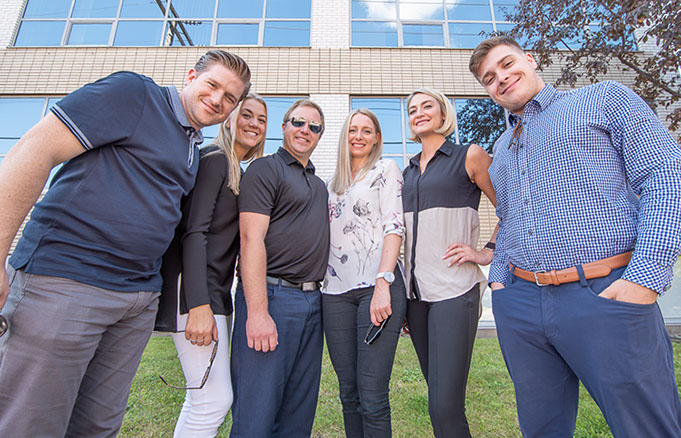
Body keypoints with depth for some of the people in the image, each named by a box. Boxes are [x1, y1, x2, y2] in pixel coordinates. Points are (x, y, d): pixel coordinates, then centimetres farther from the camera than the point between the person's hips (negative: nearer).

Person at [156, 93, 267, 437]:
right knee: (215, 399, -6)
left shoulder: (240, 174, 19)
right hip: (196, 291, -9)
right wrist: (199, 305, -21)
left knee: (202, 396, 14)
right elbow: (193, 232, -16)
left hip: (218, 292, 9)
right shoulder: (215, 159, -7)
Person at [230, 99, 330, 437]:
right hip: (273, 295, -7)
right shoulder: (265, 169, -2)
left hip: (313, 300, 7)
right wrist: (257, 312, -20)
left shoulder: (319, 184, 21)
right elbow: (252, 239, -14)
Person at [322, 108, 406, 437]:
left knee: (372, 396, -4)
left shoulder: (385, 169, 7)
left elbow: (394, 226, -6)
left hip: (376, 286, -5)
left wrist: (382, 284, -16)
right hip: (336, 290, 5)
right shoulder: (332, 183, 22)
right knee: (349, 393, 11)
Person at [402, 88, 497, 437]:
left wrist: (488, 252, -7)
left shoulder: (468, 156, 1)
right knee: (436, 392, 16)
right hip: (415, 290, 6)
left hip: (454, 288, -6)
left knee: (444, 405, -7)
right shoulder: (408, 172, 16)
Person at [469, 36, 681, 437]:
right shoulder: (501, 149, 21)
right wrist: (498, 279, 10)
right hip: (519, 304, 5)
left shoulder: (604, 99, 6)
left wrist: (646, 275, -16)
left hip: (604, 296, -4)